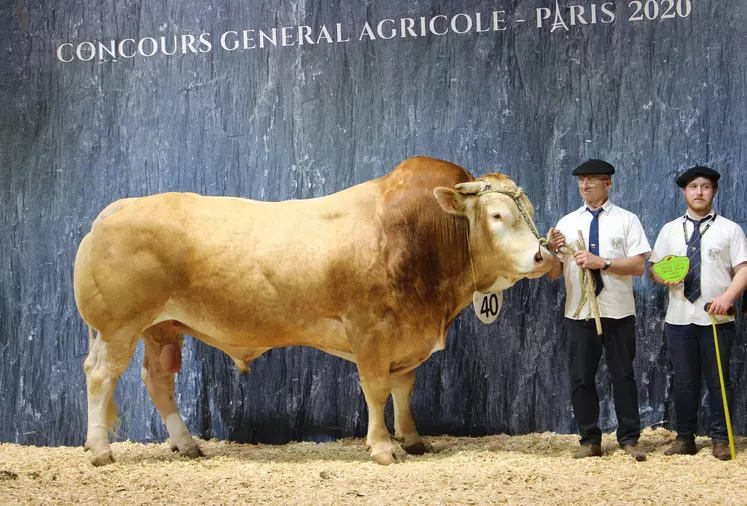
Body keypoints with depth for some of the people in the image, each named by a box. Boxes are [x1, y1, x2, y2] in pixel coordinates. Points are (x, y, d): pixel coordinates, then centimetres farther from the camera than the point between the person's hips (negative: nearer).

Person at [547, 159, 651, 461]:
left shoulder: (626, 220, 3)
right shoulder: (567, 223, 10)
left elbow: (638, 265, -7)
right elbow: (553, 274, 8)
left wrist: (601, 262, -17)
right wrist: (553, 250, -12)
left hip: (618, 312, -2)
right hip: (579, 312, 3)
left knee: (623, 375, 3)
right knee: (581, 378, 5)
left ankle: (629, 439, 11)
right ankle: (590, 441, 13)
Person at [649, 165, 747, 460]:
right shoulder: (669, 230, 13)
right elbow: (653, 269, 13)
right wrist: (663, 274, -11)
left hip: (717, 318, -3)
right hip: (679, 317, 3)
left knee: (718, 380, 2)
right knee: (683, 381, 7)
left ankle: (721, 440, 10)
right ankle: (685, 439, 14)